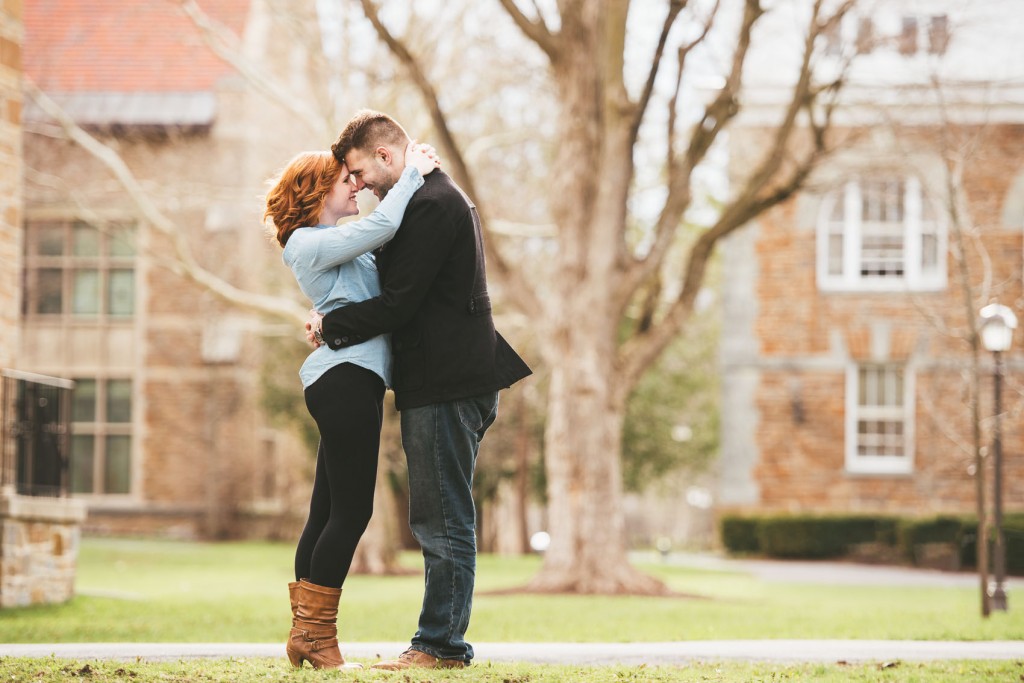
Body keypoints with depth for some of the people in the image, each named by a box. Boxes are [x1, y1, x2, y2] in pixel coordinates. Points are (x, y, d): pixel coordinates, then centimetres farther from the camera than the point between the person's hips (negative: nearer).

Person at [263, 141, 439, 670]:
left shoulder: (331, 242, 23)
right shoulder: (310, 243, -7)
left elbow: (389, 234, 26)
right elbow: (383, 226, -19)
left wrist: (418, 171, 13)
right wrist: (412, 173, -7)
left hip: (348, 383, 10)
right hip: (347, 378, -10)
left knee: (329, 512, 8)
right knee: (350, 511, -10)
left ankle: (306, 634, 10)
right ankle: (316, 635, -9)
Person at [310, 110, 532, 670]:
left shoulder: (432, 204, -13)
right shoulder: (438, 199, 21)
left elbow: (398, 303, -17)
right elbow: (398, 289, 24)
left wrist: (331, 326, -4)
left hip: (445, 386, -11)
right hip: (444, 383, 11)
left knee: (444, 522, -7)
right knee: (438, 522, 11)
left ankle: (439, 645, -4)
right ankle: (443, 642, 14)